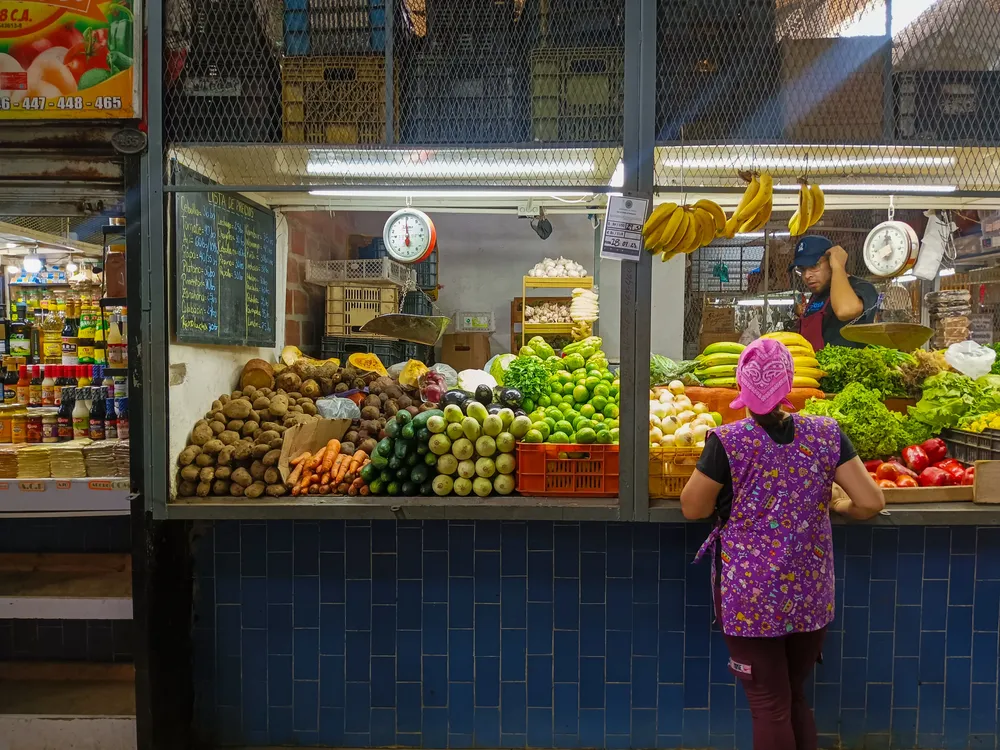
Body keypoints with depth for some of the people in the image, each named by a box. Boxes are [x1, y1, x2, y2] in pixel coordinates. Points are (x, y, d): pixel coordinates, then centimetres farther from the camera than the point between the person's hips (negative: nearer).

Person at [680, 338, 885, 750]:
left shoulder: (728, 441, -17)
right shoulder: (826, 434, -7)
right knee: (795, 698, 24)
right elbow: (871, 503, -5)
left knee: (769, 706, 11)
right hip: (810, 595, 4)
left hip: (749, 596, -3)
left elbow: (693, 508, -10)